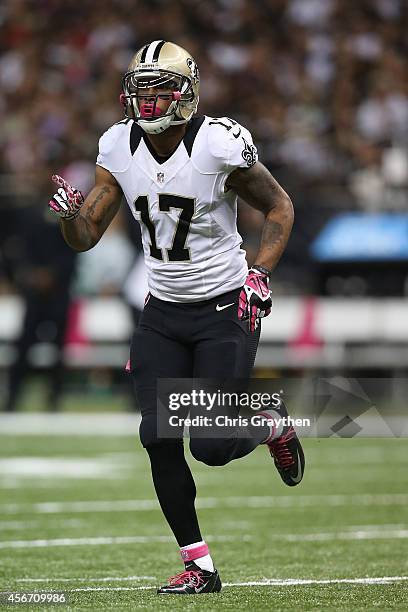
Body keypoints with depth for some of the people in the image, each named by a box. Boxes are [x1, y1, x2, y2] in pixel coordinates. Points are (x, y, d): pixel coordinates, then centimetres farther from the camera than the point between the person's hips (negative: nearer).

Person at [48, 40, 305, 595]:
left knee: (212, 445, -10)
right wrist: (70, 213, -22)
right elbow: (87, 236, 1)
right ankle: (199, 566, 6)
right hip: (162, 313, 4)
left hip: (225, 309, -4)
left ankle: (272, 425, 26)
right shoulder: (119, 148, -3)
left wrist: (260, 275, -15)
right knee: (158, 438, -6)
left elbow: (279, 207, -3)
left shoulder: (220, 146, -17)